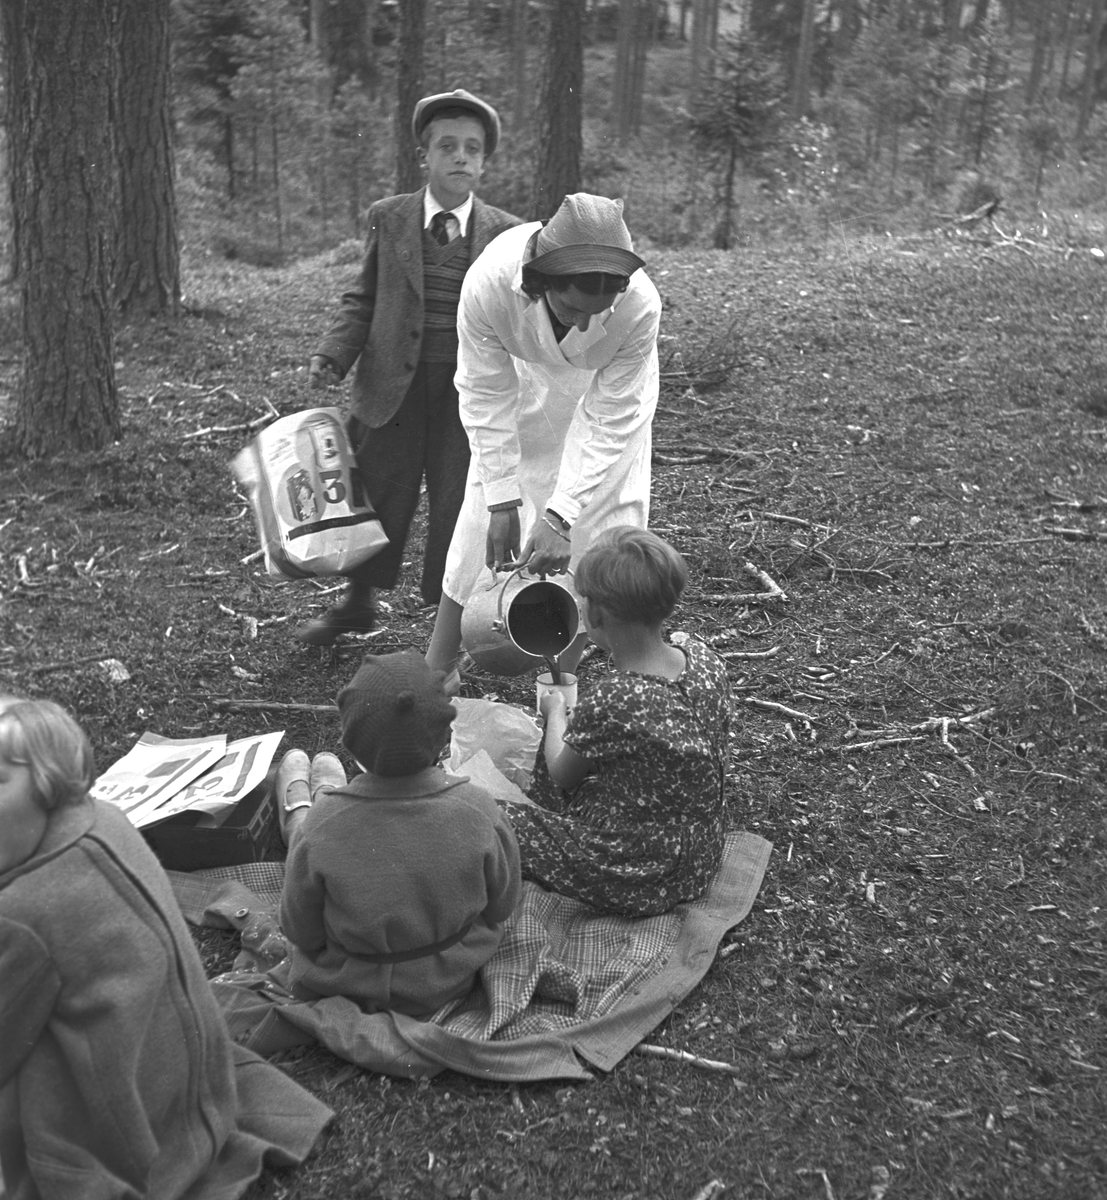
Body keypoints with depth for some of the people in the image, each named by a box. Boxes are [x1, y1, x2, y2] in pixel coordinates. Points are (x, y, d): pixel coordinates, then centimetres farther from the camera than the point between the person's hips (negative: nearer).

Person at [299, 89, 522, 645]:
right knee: (377, 496, 13)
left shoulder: (507, 234, 1)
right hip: (391, 384, 1)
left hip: (470, 390, -1)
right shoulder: (387, 218, 3)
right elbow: (363, 300, 6)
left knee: (460, 505, 6)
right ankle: (357, 603, 36)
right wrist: (332, 355, -9)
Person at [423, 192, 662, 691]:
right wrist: (503, 502, -24)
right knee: (484, 519, 0)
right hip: (525, 375, 1)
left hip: (610, 385, 0)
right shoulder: (487, 282, -38)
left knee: (605, 527, -4)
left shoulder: (639, 305, -39)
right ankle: (436, 673, 16)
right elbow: (486, 399, -25)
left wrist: (560, 516, -34)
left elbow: (611, 423, -30)